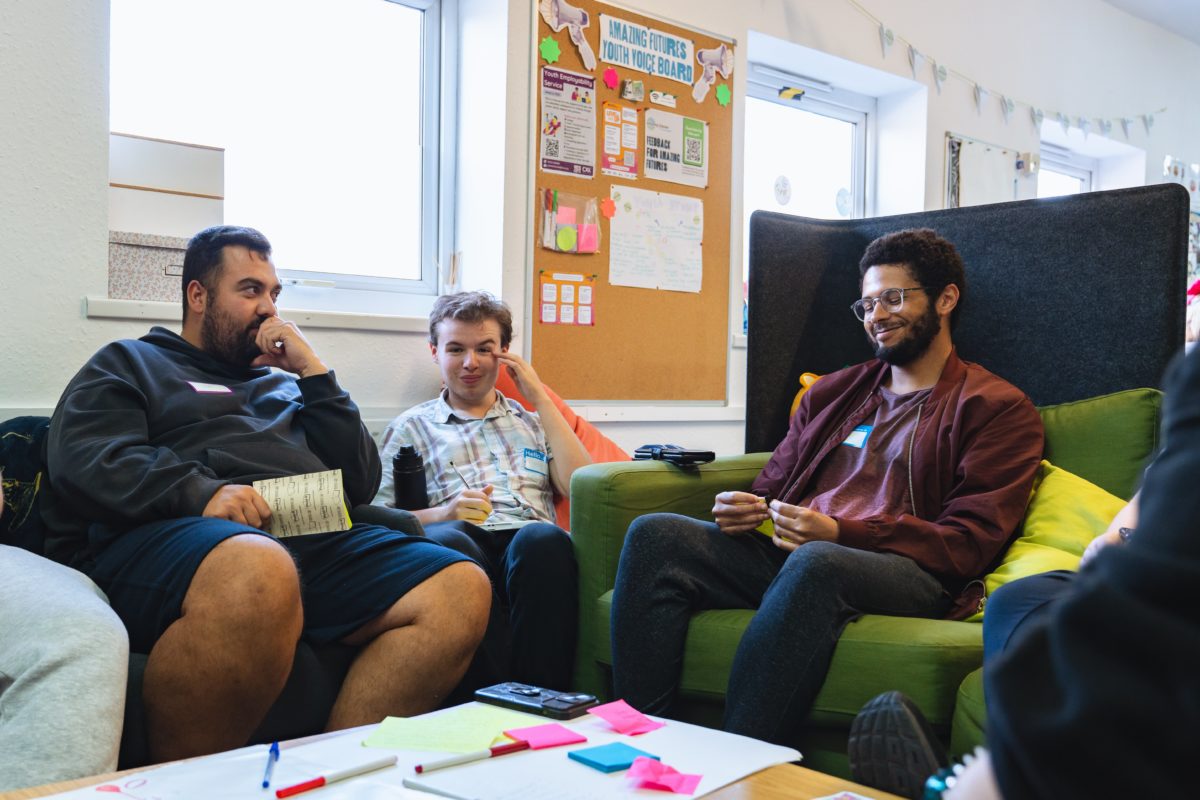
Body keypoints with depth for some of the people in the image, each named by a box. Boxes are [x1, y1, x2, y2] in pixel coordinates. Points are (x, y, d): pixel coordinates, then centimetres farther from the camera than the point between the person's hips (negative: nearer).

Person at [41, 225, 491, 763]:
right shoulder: (129, 364, 22)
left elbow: (361, 484, 22)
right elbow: (82, 457, 1)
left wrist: (314, 373, 17)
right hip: (168, 536, -5)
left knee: (463, 589, -20)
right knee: (258, 571, -42)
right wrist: (200, 491, -16)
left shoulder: (283, 383, 33)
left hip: (316, 540, 5)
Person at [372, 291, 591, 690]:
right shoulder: (413, 427, 24)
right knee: (446, 539, -39)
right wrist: (443, 514, -10)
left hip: (530, 542, 2)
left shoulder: (532, 420, 30)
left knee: (542, 538, -37)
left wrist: (540, 399, 13)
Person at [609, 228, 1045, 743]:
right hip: (784, 553, 6)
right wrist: (741, 511, 1)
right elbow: (772, 488, 28)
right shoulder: (834, 391, 28)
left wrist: (840, 532, -16)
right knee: (654, 535, -19)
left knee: (814, 564, -40)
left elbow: (968, 545, -3)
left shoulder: (999, 409, 9)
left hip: (907, 575, -5)